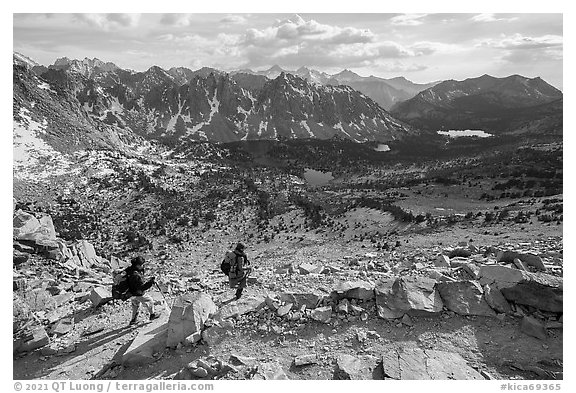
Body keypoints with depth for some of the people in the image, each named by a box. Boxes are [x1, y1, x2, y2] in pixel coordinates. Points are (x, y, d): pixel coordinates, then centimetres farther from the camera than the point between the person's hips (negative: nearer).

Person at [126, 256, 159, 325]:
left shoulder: (129, 269, -11)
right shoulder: (136, 275, -38)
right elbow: (142, 287, -33)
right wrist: (151, 282, -32)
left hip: (130, 293, 8)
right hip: (138, 294, -8)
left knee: (136, 304, 32)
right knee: (149, 301, 17)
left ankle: (133, 319, 46)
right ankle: (152, 315, 37)